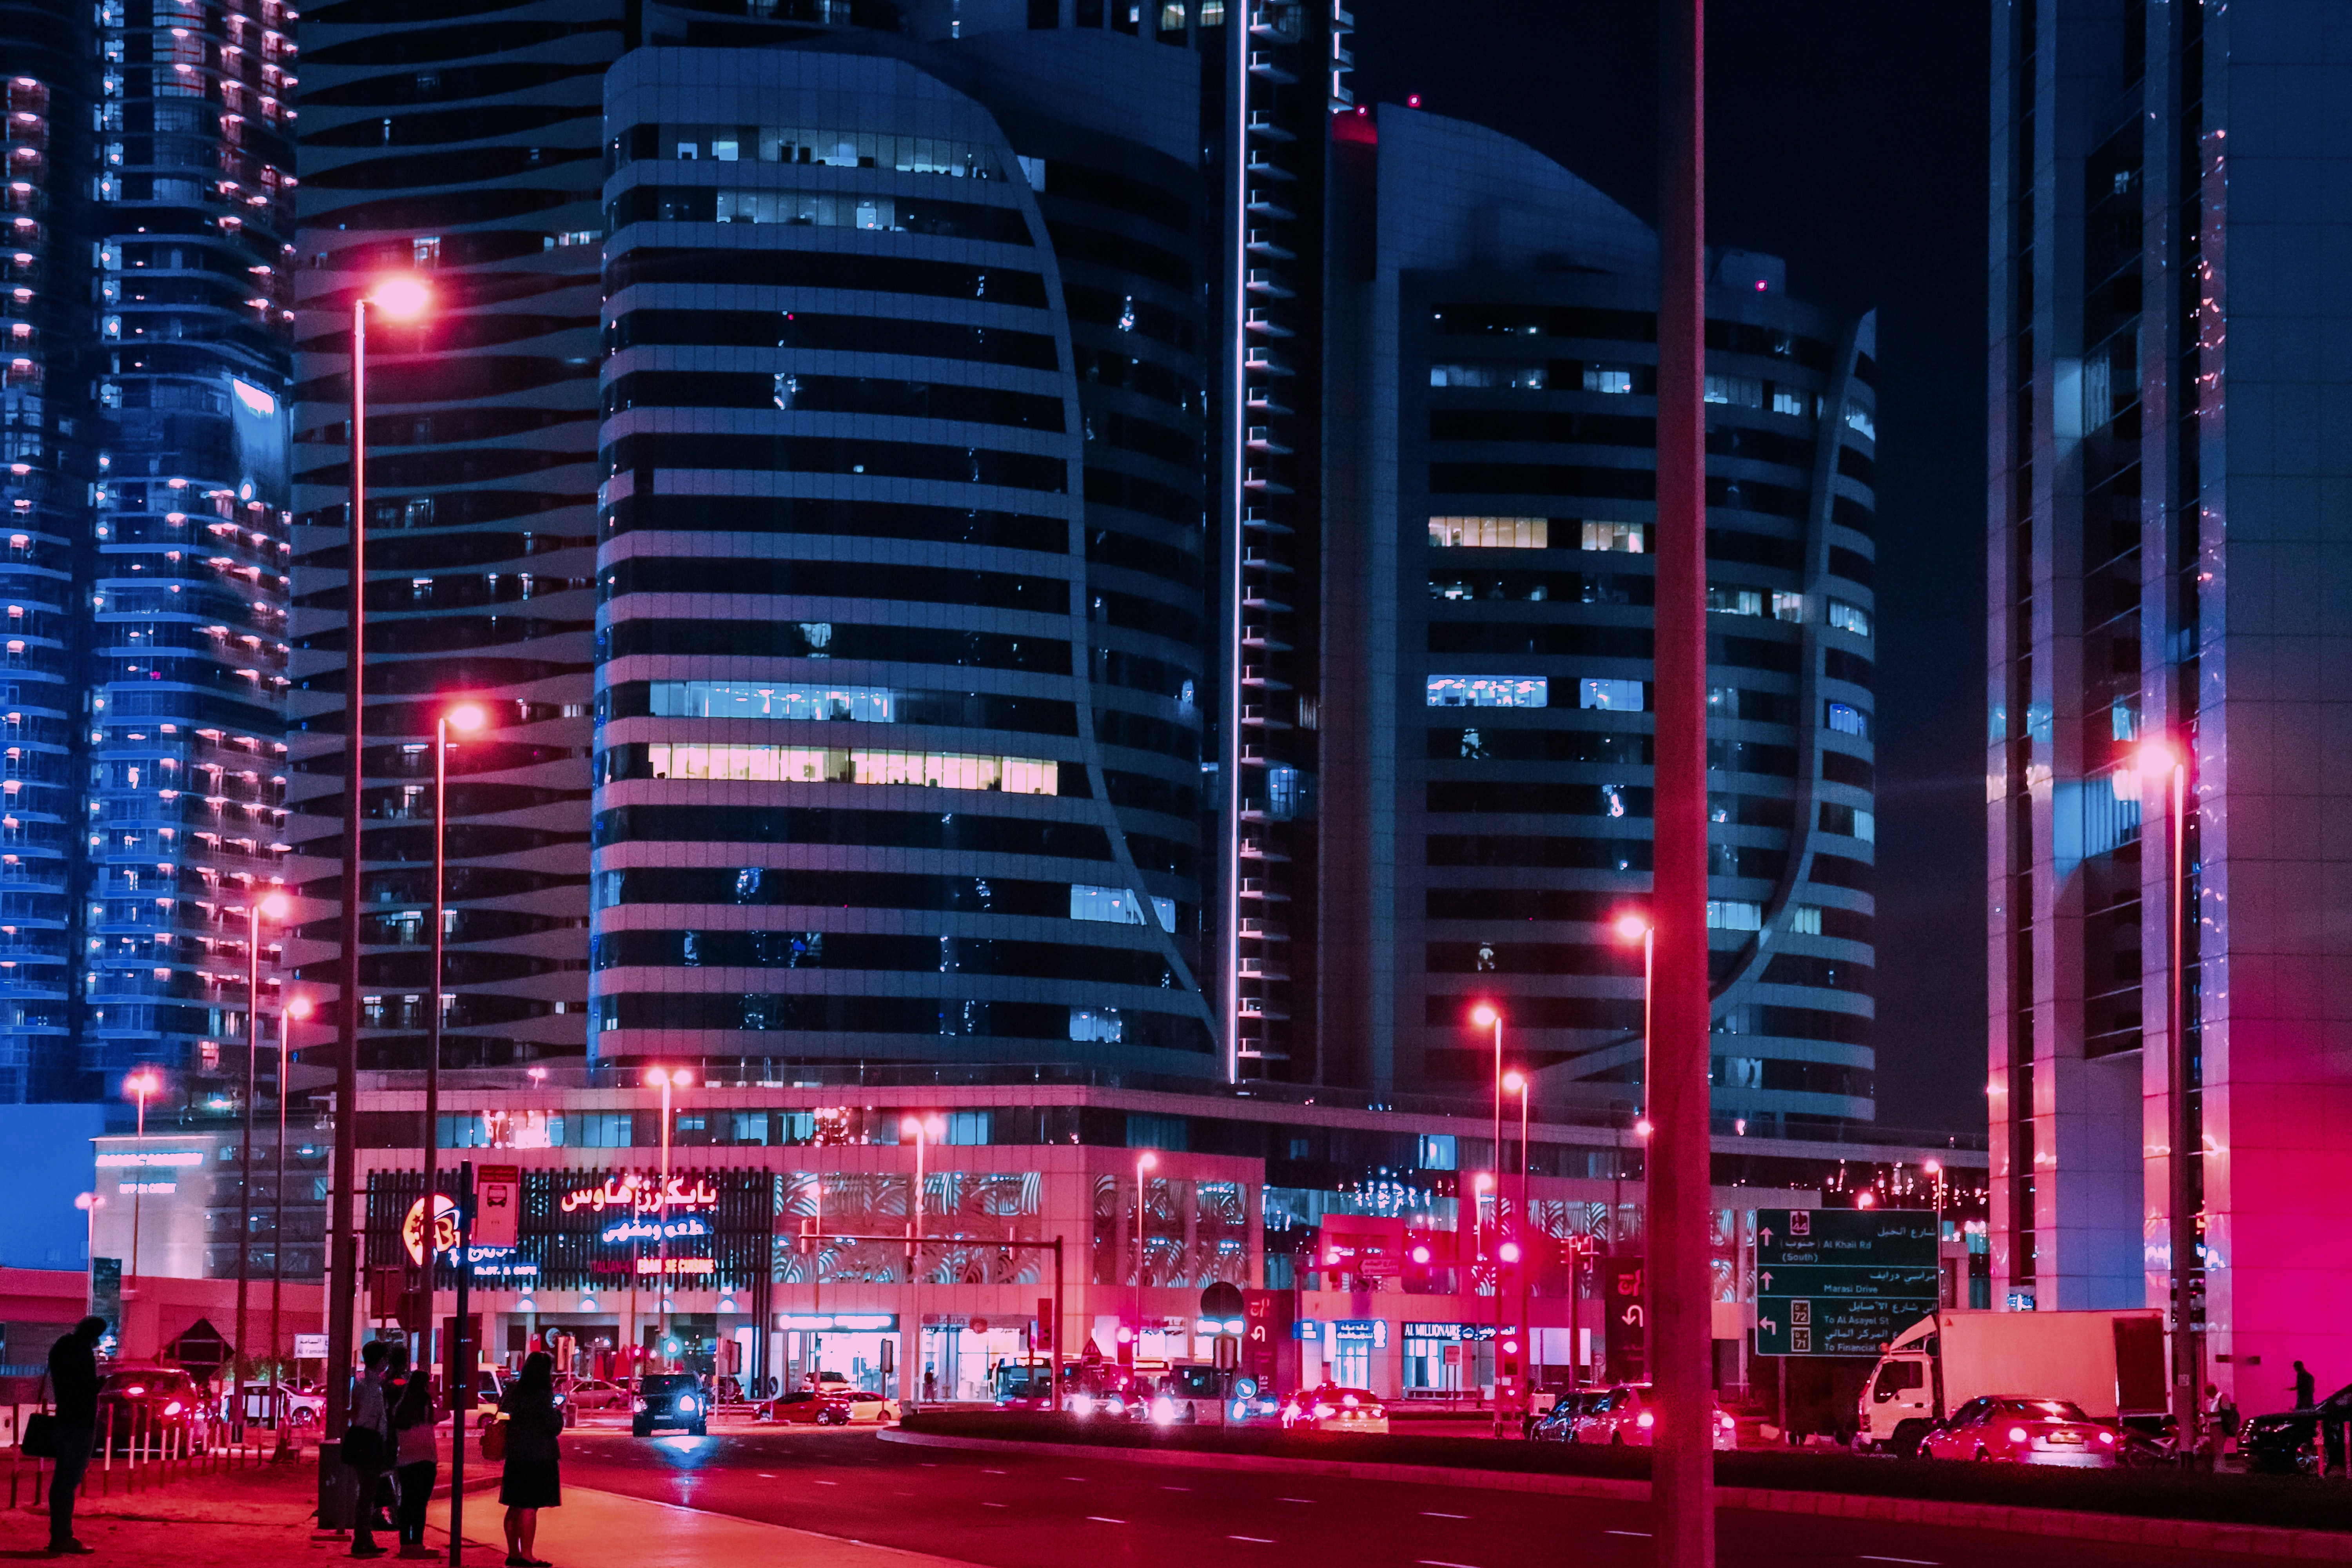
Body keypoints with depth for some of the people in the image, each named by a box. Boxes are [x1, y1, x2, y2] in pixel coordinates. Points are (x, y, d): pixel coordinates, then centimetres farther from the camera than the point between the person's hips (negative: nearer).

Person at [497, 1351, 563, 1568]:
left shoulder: (516, 1391, 7)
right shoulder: (542, 1395, -15)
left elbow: (502, 1410, 24)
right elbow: (554, 1427, -16)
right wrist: (558, 1411, 5)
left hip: (516, 1457, 8)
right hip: (538, 1457, -8)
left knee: (516, 1507, 13)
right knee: (530, 1508, -5)